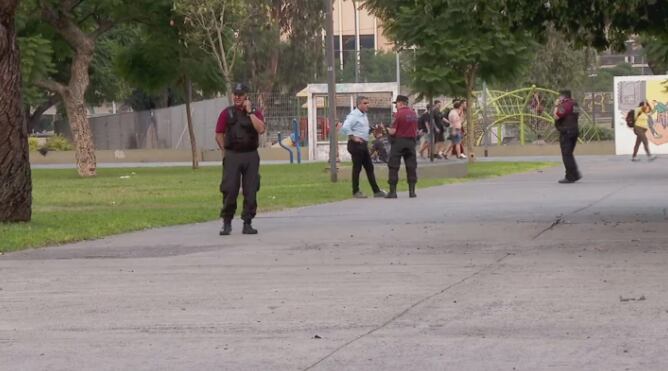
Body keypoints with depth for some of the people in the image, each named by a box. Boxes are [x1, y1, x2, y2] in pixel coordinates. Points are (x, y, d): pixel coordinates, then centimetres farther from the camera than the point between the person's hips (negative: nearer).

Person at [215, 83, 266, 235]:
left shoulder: (255, 113, 7)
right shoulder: (227, 113, 5)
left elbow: (261, 129, -12)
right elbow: (219, 135, 8)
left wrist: (249, 112, -10)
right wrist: (225, 152, 4)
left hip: (251, 156, 1)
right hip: (232, 156, -1)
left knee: (251, 191, 0)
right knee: (229, 190, -6)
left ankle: (247, 224, 7)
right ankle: (227, 223, 4)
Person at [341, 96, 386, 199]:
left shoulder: (364, 115, 16)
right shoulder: (354, 115, -14)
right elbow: (345, 128, -27)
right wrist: (353, 138, -21)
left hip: (364, 144, 9)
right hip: (356, 145, -9)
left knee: (369, 168, 8)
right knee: (357, 168, -3)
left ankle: (376, 191, 10)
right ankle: (356, 192, 5)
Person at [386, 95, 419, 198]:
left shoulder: (399, 114, -11)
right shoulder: (414, 114, 8)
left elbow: (393, 131, -12)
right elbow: (416, 131, 12)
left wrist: (388, 130, 7)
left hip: (399, 140, -5)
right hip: (411, 141, 5)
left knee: (393, 167, 1)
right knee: (411, 166, 8)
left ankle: (393, 191, -2)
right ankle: (412, 191, 7)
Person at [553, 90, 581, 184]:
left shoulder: (565, 105, -16)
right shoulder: (574, 105, 14)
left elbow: (556, 116, -22)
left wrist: (556, 106, -7)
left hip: (566, 132, -10)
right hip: (574, 130, 10)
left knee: (567, 155, -6)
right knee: (569, 155, 17)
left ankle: (570, 177, -7)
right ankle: (575, 174, 13)